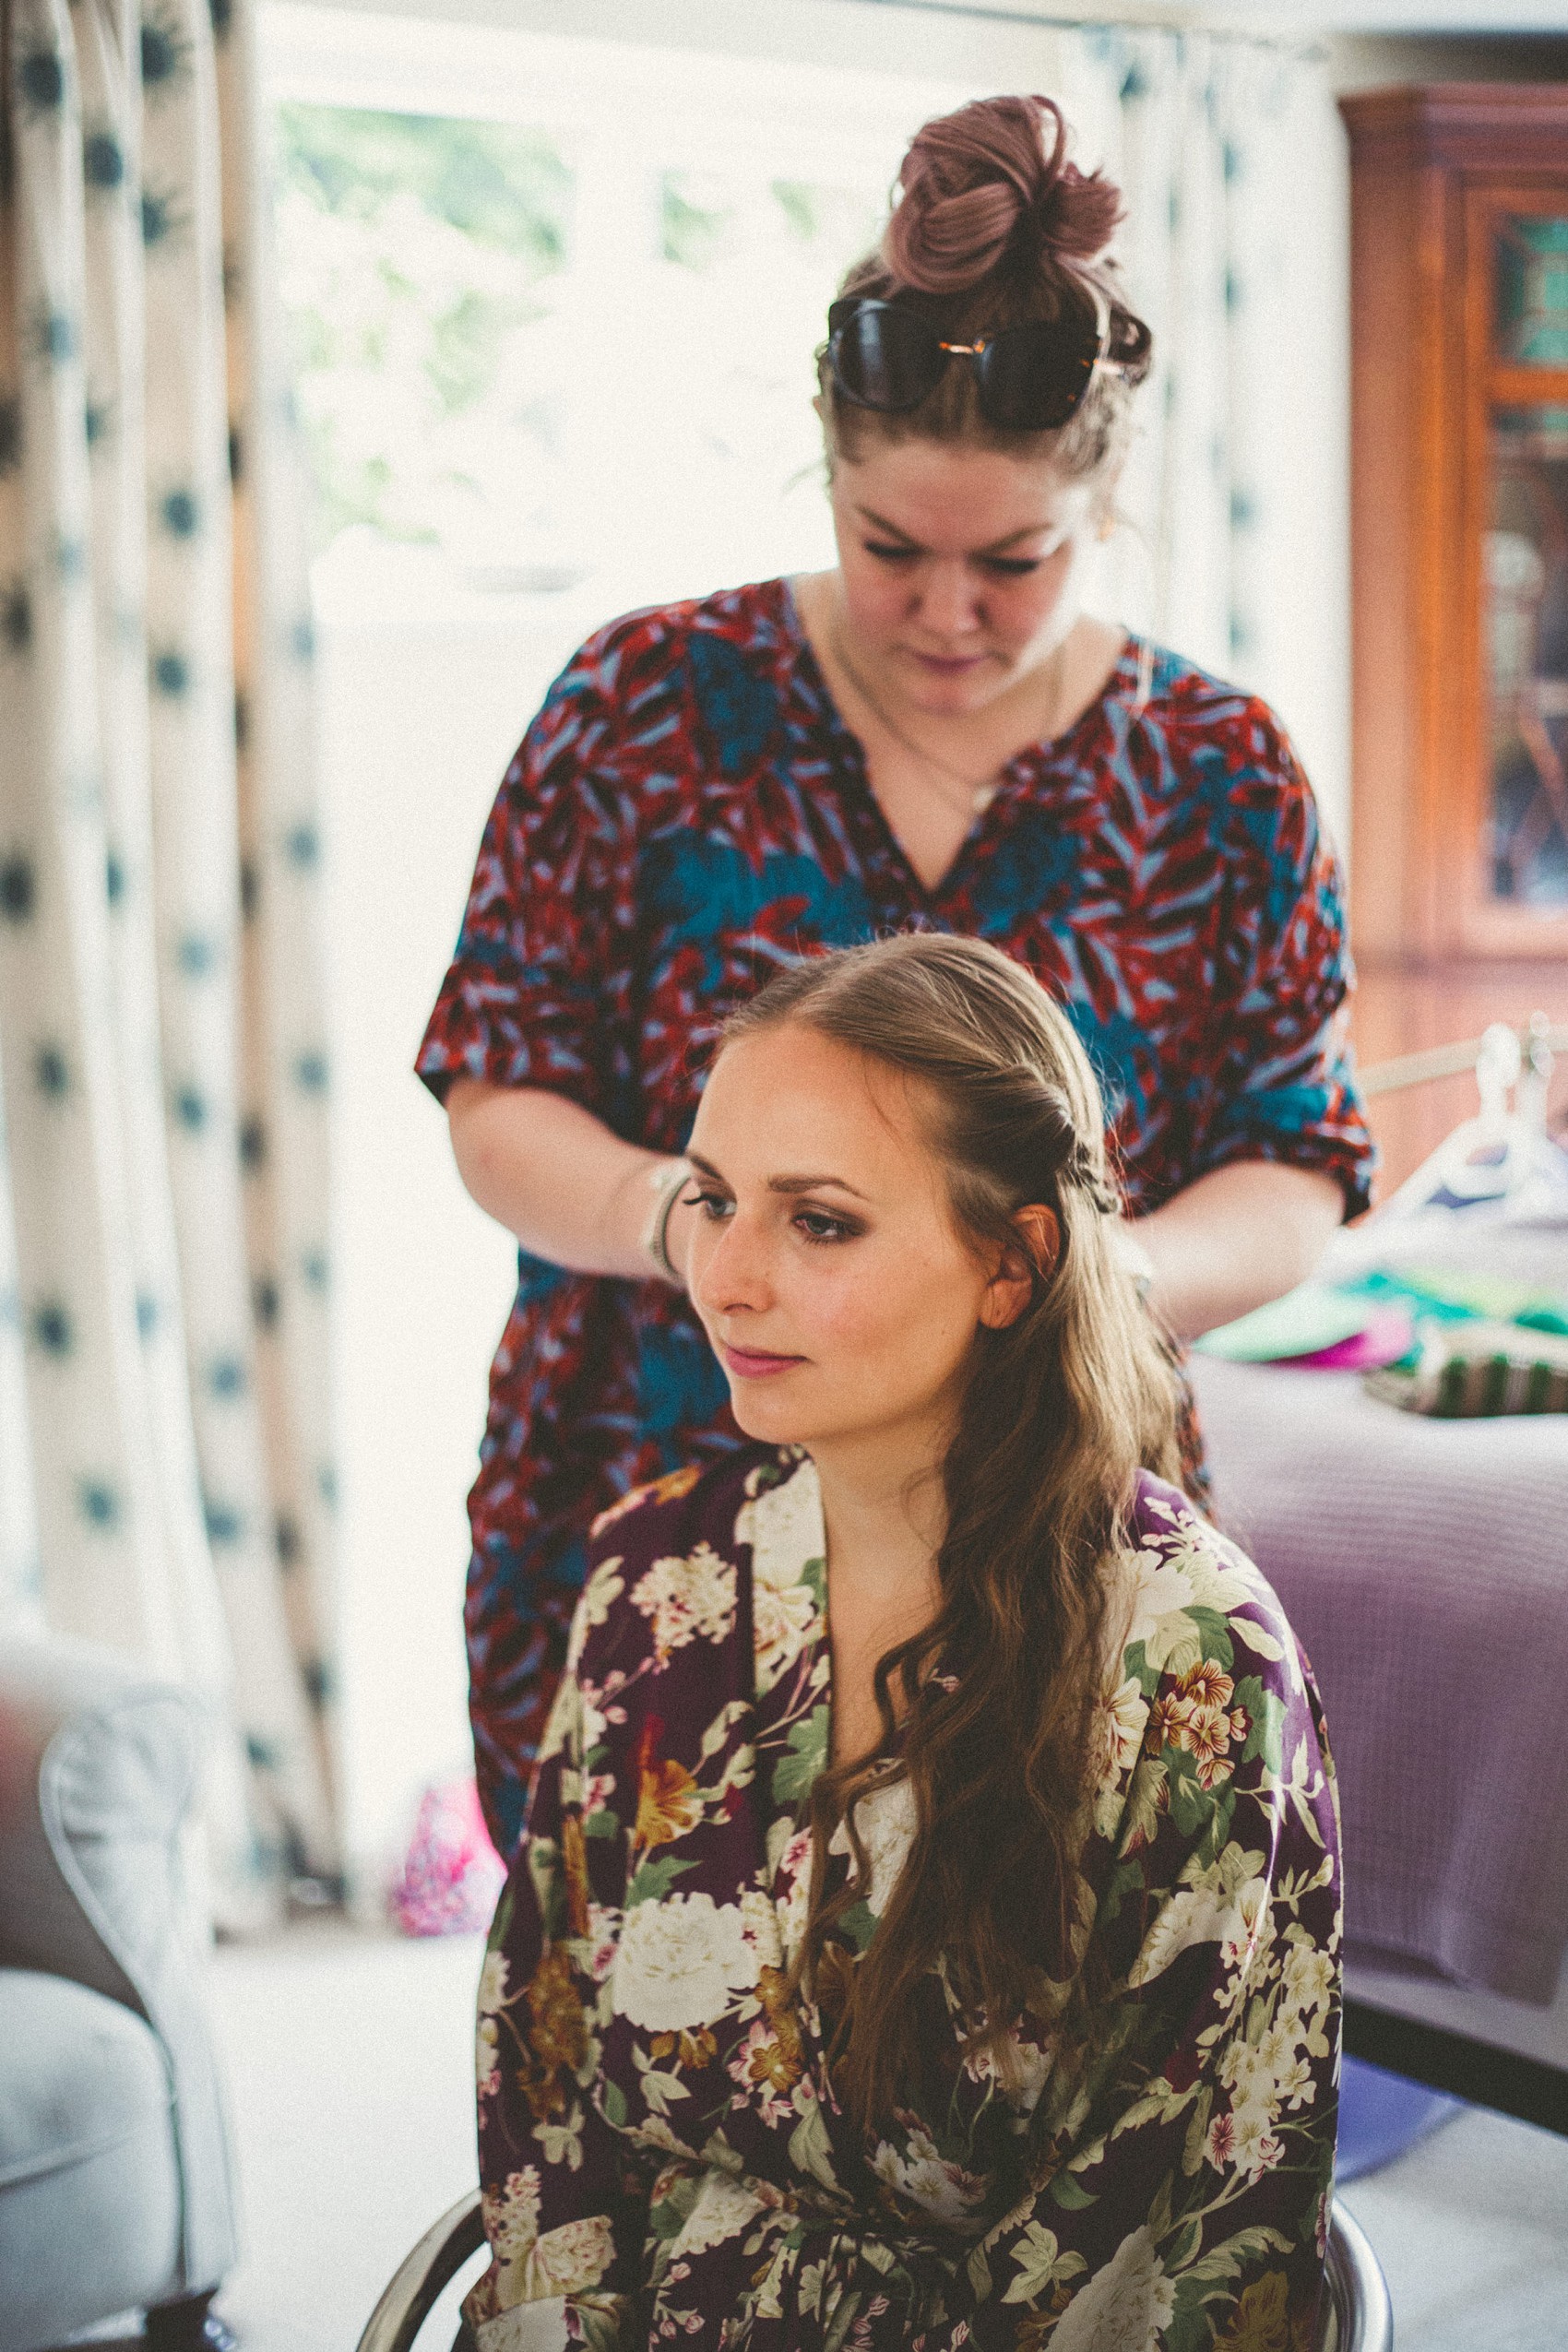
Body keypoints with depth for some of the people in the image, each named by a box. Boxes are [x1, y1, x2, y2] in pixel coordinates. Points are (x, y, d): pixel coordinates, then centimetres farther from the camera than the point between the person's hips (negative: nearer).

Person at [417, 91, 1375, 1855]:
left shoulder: (1223, 781, 0)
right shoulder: (644, 706, -2)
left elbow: (1297, 1174, 1)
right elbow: (496, 1100, 0)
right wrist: (675, 1220, -21)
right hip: (627, 1544, 0)